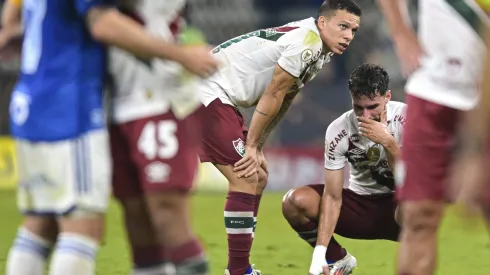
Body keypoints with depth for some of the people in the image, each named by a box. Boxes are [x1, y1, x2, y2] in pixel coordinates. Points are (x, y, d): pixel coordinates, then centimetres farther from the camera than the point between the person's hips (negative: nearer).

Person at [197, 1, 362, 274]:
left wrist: (257, 148, 9)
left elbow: (283, 100, 14)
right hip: (206, 92, -11)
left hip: (219, 97, 11)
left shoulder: (320, 49, 11)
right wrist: (252, 146, -10)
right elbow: (273, 95, -17)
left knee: (258, 176, 15)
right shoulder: (307, 41, -20)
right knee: (246, 179, -14)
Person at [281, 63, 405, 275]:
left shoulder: (406, 119, -20)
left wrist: (388, 142, -37)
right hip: (360, 203, 3)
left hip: (396, 205, -3)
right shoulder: (338, 131, -16)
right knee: (295, 201, -21)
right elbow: (332, 197, -15)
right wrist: (319, 254, -24)